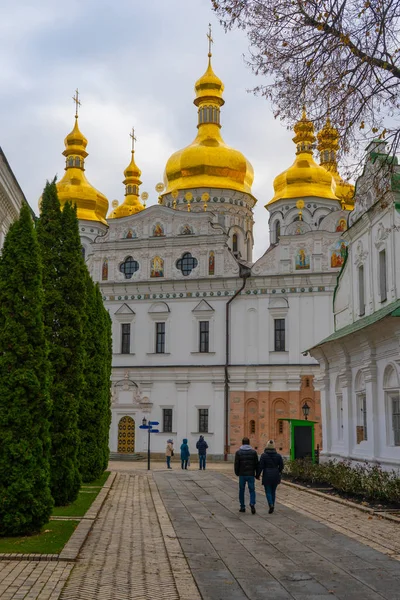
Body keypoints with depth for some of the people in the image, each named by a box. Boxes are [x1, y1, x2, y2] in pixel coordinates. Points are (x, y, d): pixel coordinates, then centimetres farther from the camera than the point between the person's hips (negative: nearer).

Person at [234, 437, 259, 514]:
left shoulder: (238, 452, -3)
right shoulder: (253, 452, 0)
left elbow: (236, 464, -4)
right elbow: (256, 464, 2)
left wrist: (237, 473, 11)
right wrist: (257, 474, 10)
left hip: (242, 474, 0)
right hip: (251, 474, 0)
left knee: (241, 490, 11)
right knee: (252, 490, 7)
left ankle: (242, 507, 13)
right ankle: (252, 504, -15)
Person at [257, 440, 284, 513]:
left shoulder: (264, 455, -10)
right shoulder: (278, 456, -3)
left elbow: (260, 466, -11)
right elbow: (281, 466, 2)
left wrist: (258, 475, 2)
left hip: (267, 476, -2)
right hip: (275, 476, 3)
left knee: (268, 492, 6)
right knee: (273, 491, 18)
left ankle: (271, 505, -15)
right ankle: (272, 505, 22)